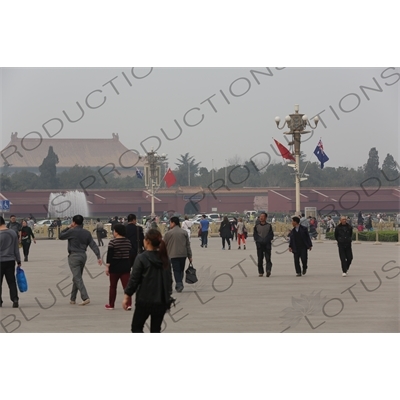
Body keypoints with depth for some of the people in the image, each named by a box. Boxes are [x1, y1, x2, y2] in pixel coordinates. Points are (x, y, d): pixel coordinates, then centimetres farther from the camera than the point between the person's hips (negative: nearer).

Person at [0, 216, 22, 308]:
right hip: (11, 261, 4)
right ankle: (15, 300, -3)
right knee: (11, 282, 6)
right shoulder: (13, 233, 1)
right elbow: (16, 249, 7)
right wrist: (18, 261, 15)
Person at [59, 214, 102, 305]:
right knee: (76, 278, 17)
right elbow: (93, 245, -1)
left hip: (74, 256, -6)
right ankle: (73, 299, 22)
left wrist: (68, 228, 11)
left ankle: (85, 298, -20)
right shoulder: (87, 233, 5)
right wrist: (98, 257, -4)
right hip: (83, 256, 6)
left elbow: (61, 236, 2)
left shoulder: (72, 231, -12)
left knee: (77, 278, -8)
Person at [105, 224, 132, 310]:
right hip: (126, 266, 4)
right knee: (126, 285, 0)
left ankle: (111, 305, 17)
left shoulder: (113, 242, -12)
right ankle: (129, 304, -10)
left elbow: (109, 255, -15)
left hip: (115, 267, -4)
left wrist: (107, 266, -12)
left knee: (113, 286, 9)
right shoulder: (128, 242, 5)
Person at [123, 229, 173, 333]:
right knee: (156, 329, 13)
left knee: (136, 327, 10)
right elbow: (169, 278, 12)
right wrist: (168, 295, 22)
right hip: (162, 300, 5)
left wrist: (127, 296, -3)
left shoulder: (141, 258, -13)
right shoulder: (165, 259, 5)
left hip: (145, 300, -5)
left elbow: (134, 279, -11)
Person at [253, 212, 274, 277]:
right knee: (260, 259, 3)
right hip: (259, 244, 2)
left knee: (268, 258, -11)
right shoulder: (257, 226, 9)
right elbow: (255, 235, 7)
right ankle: (260, 272, 10)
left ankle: (268, 270, -22)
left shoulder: (269, 225, 4)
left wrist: (265, 240, -9)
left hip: (267, 244, -2)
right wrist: (259, 240, -7)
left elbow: (271, 235, 2)